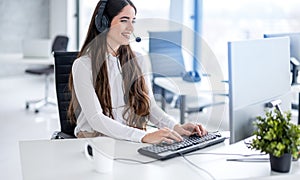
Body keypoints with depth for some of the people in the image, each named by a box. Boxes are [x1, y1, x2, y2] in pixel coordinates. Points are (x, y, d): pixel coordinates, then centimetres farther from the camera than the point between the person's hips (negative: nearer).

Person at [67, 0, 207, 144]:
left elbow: (150, 106, 10)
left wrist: (176, 127, -10)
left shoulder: (135, 62, 13)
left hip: (133, 142, 6)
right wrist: (144, 136, -27)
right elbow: (95, 118, -15)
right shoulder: (83, 65, -6)